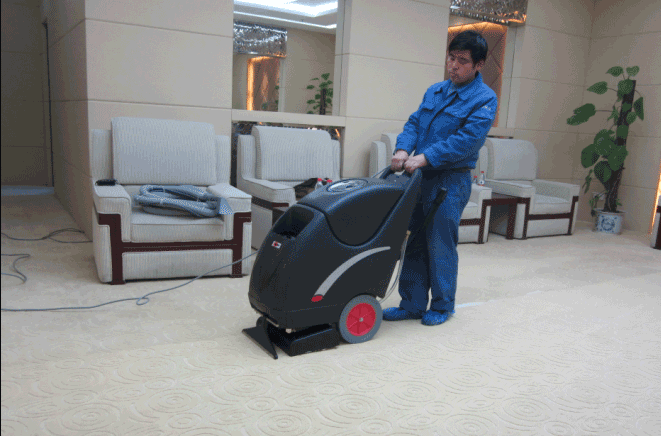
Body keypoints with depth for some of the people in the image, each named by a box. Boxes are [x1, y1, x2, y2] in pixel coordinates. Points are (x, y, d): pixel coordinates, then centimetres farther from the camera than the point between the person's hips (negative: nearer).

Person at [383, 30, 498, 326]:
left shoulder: (484, 99, -6)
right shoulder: (435, 91, 15)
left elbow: (466, 140, -17)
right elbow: (414, 122, 9)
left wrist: (424, 158, -23)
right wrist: (403, 149, -12)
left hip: (450, 182, -6)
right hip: (420, 178, 6)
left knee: (440, 246, 1)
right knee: (413, 243, 9)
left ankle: (442, 306, 20)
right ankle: (412, 304, 21)